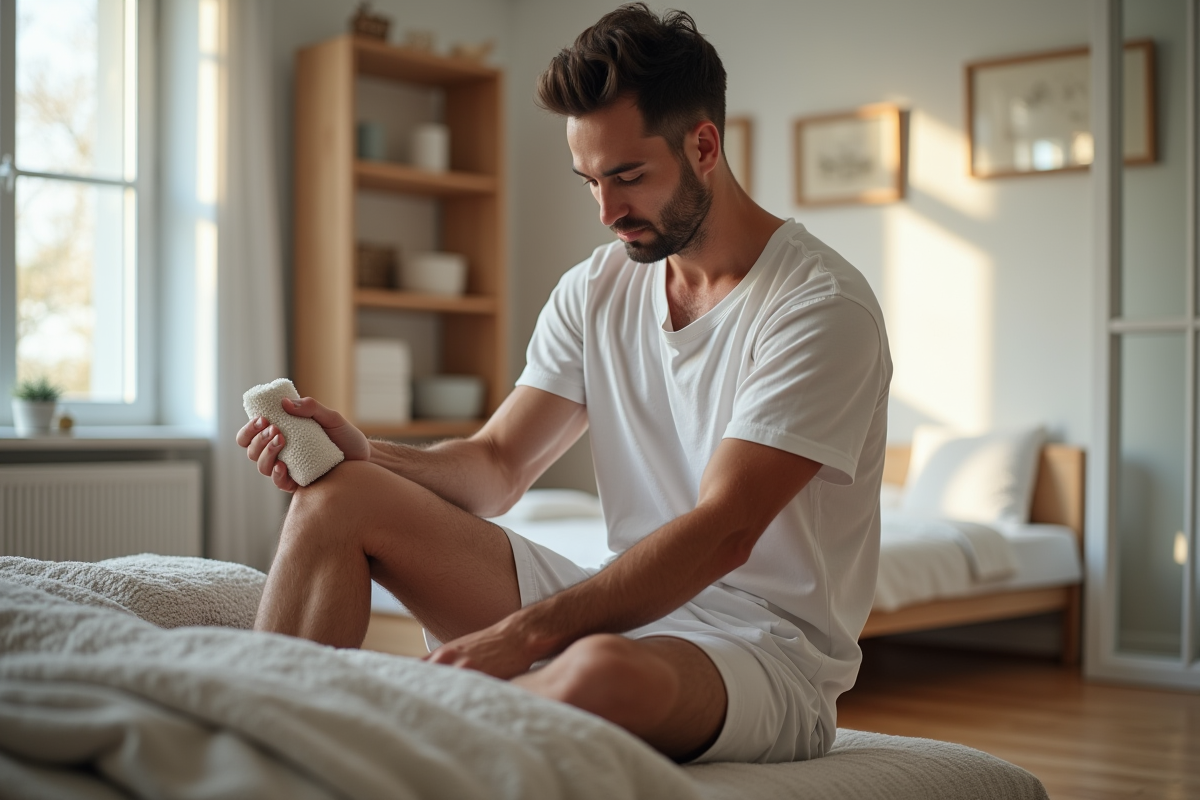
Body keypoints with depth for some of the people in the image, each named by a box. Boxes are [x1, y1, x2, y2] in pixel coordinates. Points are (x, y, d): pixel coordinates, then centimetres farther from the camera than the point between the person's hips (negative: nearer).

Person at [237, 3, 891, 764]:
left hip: (768, 646, -6)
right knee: (338, 496, -7)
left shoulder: (822, 306, -13)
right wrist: (366, 453, -12)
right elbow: (497, 466, 8)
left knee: (602, 671, -43)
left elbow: (723, 533, -22)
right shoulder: (597, 289, 9)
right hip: (631, 602, 6)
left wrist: (524, 632, -30)